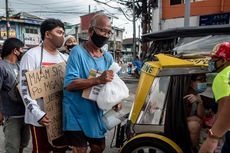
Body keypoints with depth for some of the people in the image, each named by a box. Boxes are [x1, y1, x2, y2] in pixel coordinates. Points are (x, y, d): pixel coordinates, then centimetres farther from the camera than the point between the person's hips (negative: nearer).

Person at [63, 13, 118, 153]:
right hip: (77, 115, -6)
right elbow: (69, 84, -24)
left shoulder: (108, 57, 4)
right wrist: (98, 80, -33)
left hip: (97, 114, 6)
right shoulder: (78, 52, -16)